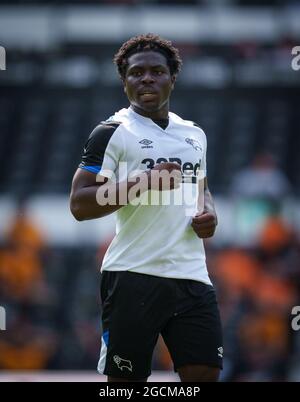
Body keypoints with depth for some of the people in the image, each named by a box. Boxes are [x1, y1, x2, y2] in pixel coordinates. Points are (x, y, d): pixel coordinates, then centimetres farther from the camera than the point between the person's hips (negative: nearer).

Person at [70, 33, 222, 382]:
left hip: (191, 275, 5)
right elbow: (79, 205, -9)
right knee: (125, 379, -1)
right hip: (134, 277, -5)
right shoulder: (112, 133, -2)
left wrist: (207, 211, 10)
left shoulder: (194, 134, 17)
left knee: (205, 373, -2)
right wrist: (142, 183, -19)